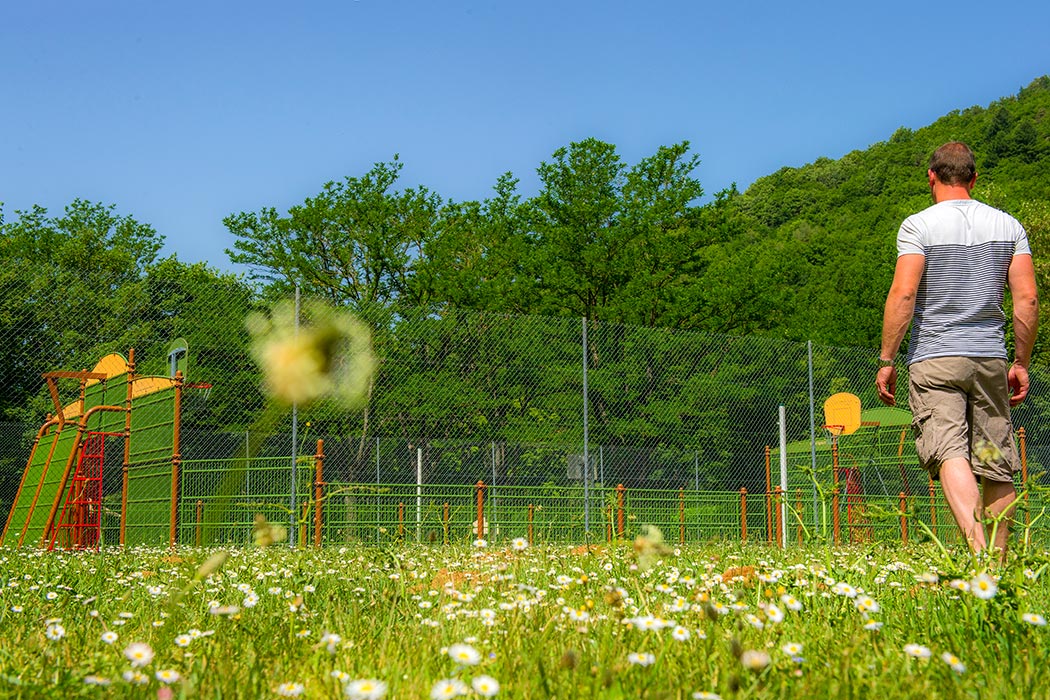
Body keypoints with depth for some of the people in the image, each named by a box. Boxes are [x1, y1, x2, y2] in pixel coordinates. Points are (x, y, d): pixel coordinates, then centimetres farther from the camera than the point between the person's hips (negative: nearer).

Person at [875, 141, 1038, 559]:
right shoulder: (1007, 225, 10)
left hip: (934, 358, -4)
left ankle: (978, 547, -32)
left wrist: (887, 360, -7)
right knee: (997, 465, 9)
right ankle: (999, 560, 17)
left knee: (949, 453, -14)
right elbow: (1027, 298, 5)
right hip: (990, 357, 4)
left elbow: (903, 294, -12)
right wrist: (1021, 363, 12)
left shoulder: (919, 225, -3)